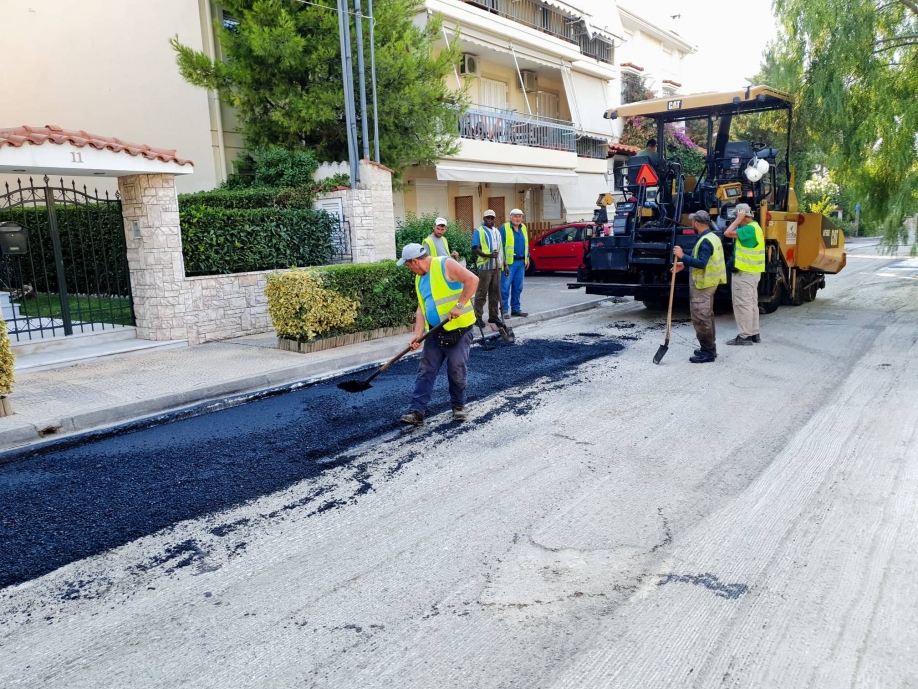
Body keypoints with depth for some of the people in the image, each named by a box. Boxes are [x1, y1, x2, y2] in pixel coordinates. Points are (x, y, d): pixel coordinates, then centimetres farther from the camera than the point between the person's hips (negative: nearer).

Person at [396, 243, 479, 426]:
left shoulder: (445, 265, -13)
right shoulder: (419, 279, 13)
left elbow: (472, 280, -22)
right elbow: (421, 308, 11)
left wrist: (459, 305, -25)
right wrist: (418, 334, -1)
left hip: (459, 330, -7)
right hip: (435, 333, 8)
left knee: (457, 371, -1)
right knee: (426, 371, 1)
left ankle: (458, 406, 19)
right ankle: (417, 411, 1)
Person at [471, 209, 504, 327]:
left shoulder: (497, 231, 17)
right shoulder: (479, 231, -2)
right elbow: (476, 249, -11)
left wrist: (504, 264, 18)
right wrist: (488, 255, -27)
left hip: (497, 267, 6)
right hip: (485, 266, -6)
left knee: (495, 292, 10)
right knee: (482, 292, -5)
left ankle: (493, 316, 19)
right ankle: (478, 317, -1)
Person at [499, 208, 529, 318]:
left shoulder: (523, 228, 13)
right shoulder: (504, 228, -6)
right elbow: (501, 246, -9)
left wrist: (527, 258, 14)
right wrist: (504, 262, -14)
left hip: (521, 262, 6)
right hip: (509, 262, -6)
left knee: (518, 287, 11)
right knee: (505, 287, -5)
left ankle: (516, 308, 19)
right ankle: (504, 309, 0)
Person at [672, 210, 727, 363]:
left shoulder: (705, 241, -21)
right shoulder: (712, 237, 12)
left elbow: (701, 263, -29)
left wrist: (682, 256, -30)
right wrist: (684, 264, 16)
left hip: (702, 284, -11)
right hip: (708, 282, 11)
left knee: (700, 318, -7)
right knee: (707, 316, 17)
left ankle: (707, 352, -3)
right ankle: (710, 348, 26)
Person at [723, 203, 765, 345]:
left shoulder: (749, 229, -18)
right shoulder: (754, 227, 15)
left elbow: (727, 233, -22)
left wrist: (738, 220, -16)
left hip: (745, 272, -11)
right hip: (752, 271, 11)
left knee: (743, 303, -7)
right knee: (751, 303, 14)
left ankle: (745, 336, -5)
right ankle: (754, 333, 19)